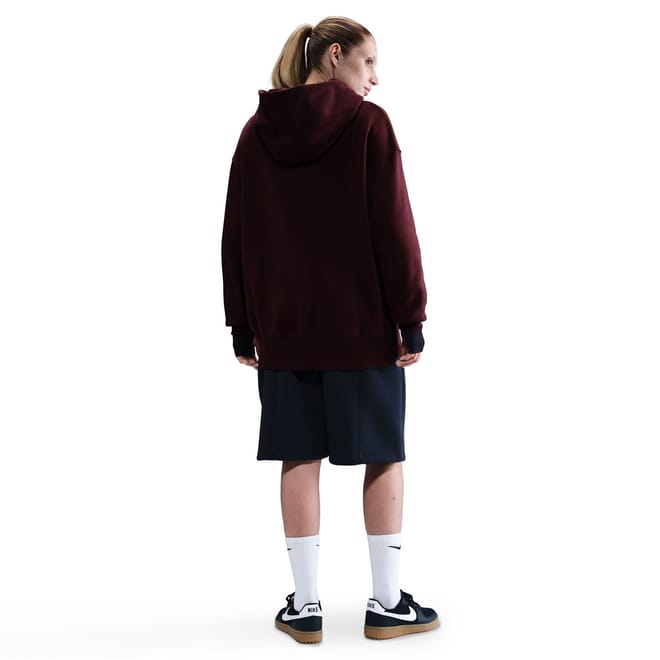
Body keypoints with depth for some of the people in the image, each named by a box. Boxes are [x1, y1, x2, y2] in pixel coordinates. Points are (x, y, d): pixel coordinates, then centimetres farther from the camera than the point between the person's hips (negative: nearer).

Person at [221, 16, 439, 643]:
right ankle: (386, 603, 14)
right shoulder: (367, 124, -8)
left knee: (299, 457, 7)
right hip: (363, 325, -4)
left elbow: (235, 236, 7)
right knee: (383, 455, 8)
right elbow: (394, 229, -12)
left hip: (282, 327, 4)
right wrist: (411, 318, -6)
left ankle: (305, 606, 13)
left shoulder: (256, 132, 6)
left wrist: (242, 325, 11)